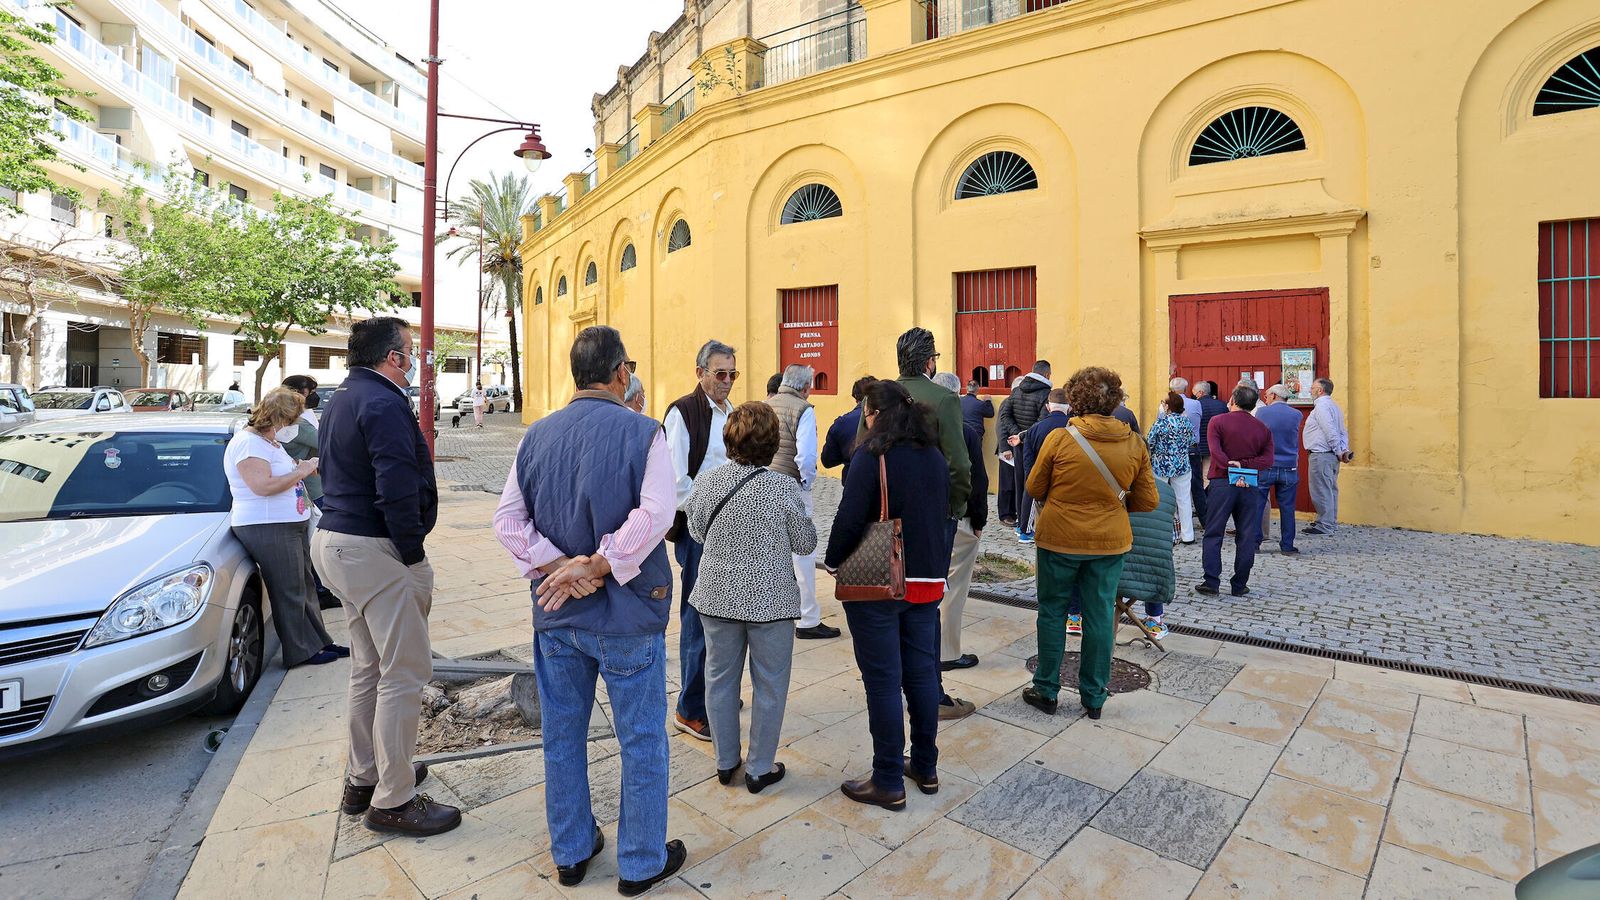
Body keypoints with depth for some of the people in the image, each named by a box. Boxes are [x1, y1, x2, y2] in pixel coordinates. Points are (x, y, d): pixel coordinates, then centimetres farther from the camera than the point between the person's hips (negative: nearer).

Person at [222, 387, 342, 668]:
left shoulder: (270, 441, 17)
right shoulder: (247, 442, -15)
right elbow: (263, 486, -25)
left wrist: (302, 468, 10)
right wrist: (301, 472, -15)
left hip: (291, 523, 11)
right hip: (266, 528, -10)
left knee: (305, 585, 14)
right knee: (289, 591, -3)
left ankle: (319, 641, 22)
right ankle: (301, 652, 7)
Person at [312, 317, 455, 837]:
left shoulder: (342, 401, 16)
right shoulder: (384, 404, -17)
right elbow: (396, 490, -25)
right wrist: (413, 554, -15)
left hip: (334, 541, 11)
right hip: (374, 550, -11)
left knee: (368, 668, 20)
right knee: (405, 673, -2)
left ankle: (364, 778, 33)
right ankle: (392, 801, 7)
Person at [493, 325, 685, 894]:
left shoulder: (536, 436, 3)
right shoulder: (641, 433, -13)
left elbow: (508, 518, -2)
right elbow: (655, 513, -26)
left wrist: (559, 565, -10)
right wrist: (595, 568, -19)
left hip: (555, 614, 5)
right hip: (626, 614, -5)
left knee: (562, 736, 20)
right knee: (642, 741, 12)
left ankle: (570, 852, 38)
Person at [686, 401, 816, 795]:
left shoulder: (706, 481, -7)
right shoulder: (785, 488, -17)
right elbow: (805, 545, -5)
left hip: (718, 596, 3)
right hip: (771, 600, -3)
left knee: (720, 678, 19)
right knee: (769, 685, 14)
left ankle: (725, 762, 34)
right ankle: (759, 769, 27)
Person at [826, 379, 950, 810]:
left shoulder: (871, 457, -15)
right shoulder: (936, 458, 7)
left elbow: (850, 519, -20)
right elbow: (944, 516, 12)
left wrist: (833, 561, -4)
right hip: (927, 582, 7)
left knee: (883, 681, 4)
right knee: (922, 673, 16)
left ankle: (889, 782, 15)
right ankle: (925, 767, 31)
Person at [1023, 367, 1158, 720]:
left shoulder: (1059, 438, -15)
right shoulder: (1134, 443, -6)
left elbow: (1034, 488, -4)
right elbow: (1148, 501, 0)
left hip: (1059, 538, -2)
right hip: (1110, 542, 3)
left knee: (1052, 612, 12)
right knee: (1100, 617, 13)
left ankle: (1046, 691, 23)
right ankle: (1094, 697, 24)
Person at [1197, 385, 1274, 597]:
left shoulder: (1218, 422, -1)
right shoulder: (1263, 429, 10)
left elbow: (1215, 451, -15)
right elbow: (1268, 459, -2)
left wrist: (1232, 468, -18)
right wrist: (1244, 465, -10)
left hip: (1222, 483, -3)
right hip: (1250, 486, 3)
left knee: (1213, 534, 3)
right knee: (1246, 537, 9)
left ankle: (1211, 581, 0)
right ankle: (1240, 585, 13)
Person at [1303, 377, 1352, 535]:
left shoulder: (1322, 406, -13)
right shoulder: (1334, 406, 18)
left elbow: (1331, 432, -20)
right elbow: (1343, 432, 15)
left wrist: (1339, 451, -14)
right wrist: (1345, 450, 6)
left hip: (1321, 455, -10)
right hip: (1331, 455, 10)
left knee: (1321, 490, -7)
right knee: (1331, 489, 14)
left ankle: (1324, 526, -5)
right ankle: (1331, 522, 22)